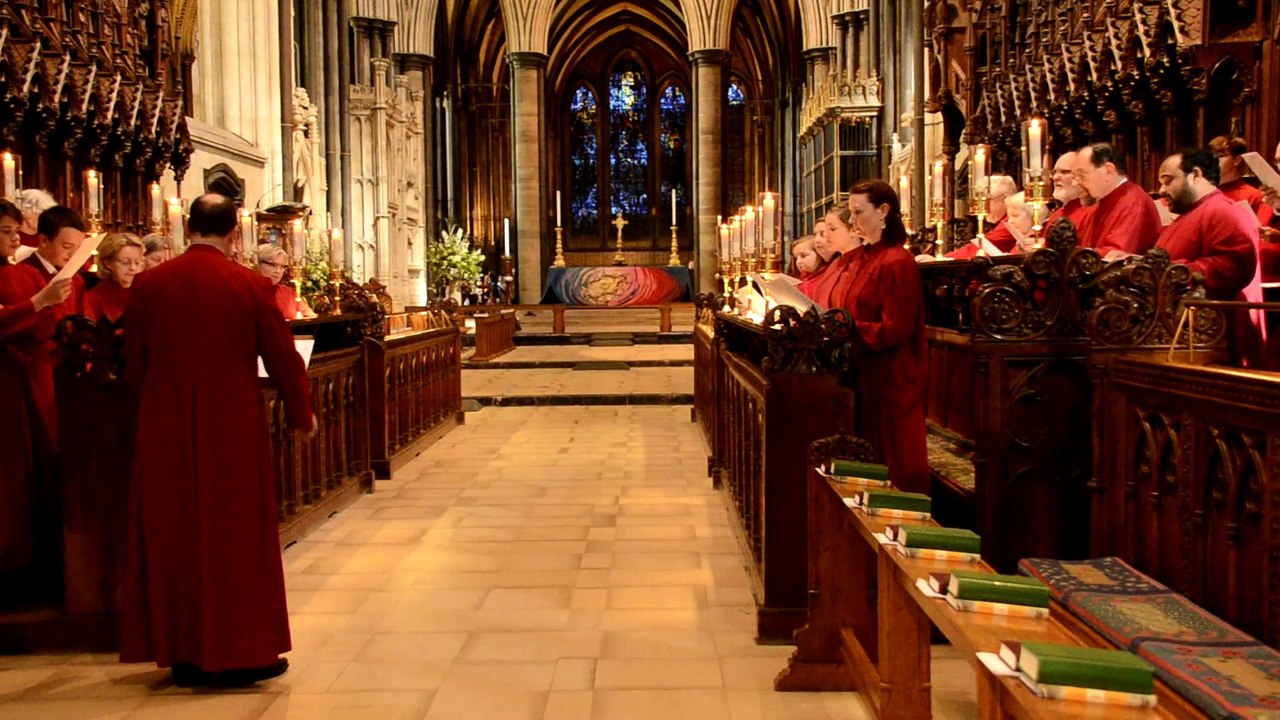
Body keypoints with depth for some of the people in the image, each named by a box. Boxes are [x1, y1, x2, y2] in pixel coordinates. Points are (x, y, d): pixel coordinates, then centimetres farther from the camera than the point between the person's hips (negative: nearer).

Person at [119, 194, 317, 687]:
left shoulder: (148, 285, 0)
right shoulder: (249, 286, -9)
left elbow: (133, 363, 7)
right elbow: (282, 357, -3)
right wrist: (301, 414, 12)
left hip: (165, 429, 3)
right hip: (234, 428, -3)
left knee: (173, 538, 13)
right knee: (236, 539, 7)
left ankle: (184, 653, 21)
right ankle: (238, 652, 14)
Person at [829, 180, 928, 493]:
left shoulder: (897, 263, -15)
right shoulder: (862, 258, 11)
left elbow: (893, 330, -20)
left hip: (890, 381, -8)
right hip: (864, 376, 8)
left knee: (891, 464, 1)